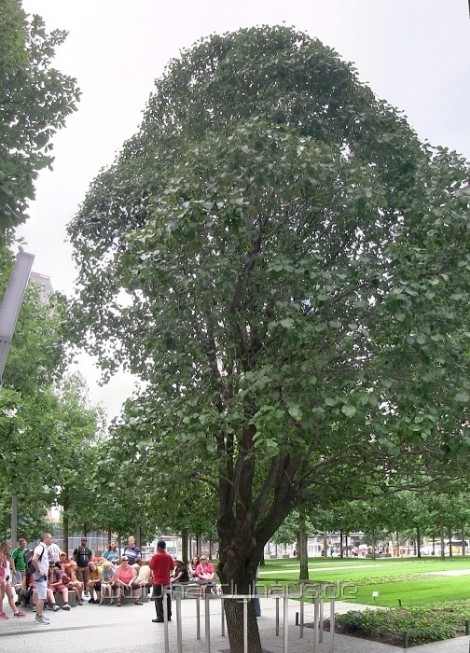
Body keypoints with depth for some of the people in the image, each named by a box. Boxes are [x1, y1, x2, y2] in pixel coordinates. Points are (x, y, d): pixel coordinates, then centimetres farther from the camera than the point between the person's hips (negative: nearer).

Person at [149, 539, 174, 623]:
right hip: (167, 580, 5)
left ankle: (160, 617, -4)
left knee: (158, 599, -1)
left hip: (158, 581, -5)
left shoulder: (155, 556, -12)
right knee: (167, 598, 11)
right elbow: (172, 568, 8)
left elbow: (151, 567, -10)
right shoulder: (169, 557, 2)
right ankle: (168, 616, 15)